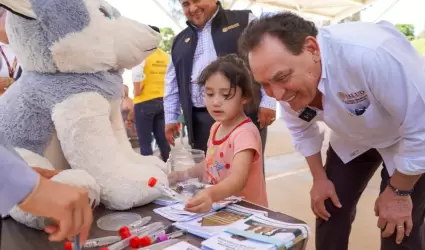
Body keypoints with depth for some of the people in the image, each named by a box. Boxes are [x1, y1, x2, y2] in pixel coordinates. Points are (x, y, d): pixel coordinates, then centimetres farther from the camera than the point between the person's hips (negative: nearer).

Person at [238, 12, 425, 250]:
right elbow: (302, 128, 0)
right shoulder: (286, 83, -22)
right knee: (331, 211, 7)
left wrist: (398, 191, -18)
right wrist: (320, 178, 3)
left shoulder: (371, 54, -43)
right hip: (352, 138, 5)